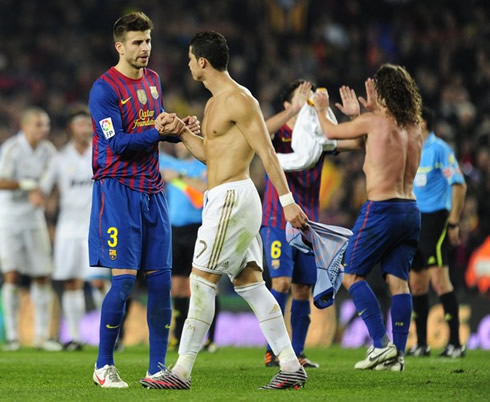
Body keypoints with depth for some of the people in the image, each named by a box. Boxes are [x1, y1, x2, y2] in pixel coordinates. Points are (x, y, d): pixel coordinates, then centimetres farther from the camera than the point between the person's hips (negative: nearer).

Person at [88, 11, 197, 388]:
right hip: (119, 190, -7)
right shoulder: (104, 88, -9)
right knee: (125, 278, -11)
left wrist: (181, 128, 5)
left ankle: (158, 368, 7)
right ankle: (104, 366, 2)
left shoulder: (153, 79, 14)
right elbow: (117, 142, -15)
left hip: (152, 191, 7)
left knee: (161, 279, 2)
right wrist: (159, 131, -20)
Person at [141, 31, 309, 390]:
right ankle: (291, 367, 4)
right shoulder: (214, 103, 18)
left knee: (202, 280, -8)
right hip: (225, 199, 10)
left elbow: (268, 152, -16)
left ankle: (182, 371, -5)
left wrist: (287, 200, -20)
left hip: (232, 197, -10)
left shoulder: (239, 101, -12)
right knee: (250, 283, 6)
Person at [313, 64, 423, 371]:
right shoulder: (414, 127, 9)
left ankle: (381, 344, -7)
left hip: (381, 208, -6)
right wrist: (358, 114, 30)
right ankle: (398, 354, 2)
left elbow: (331, 132, 7)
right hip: (410, 210, 6)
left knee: (353, 275, 4)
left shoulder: (373, 122, -9)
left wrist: (321, 110, 26)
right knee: (398, 280, 6)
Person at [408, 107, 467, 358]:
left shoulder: (439, 149, -8)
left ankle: (455, 344, -11)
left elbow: (459, 185, -13)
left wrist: (453, 223, -16)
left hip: (434, 219, -8)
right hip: (413, 222, 8)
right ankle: (421, 344, 13)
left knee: (439, 280, -13)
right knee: (417, 284, 7)